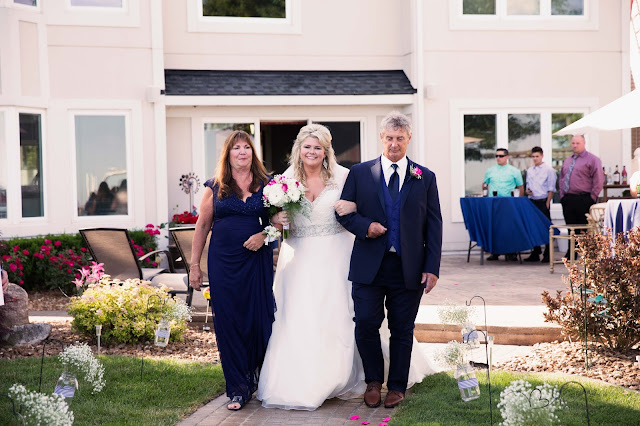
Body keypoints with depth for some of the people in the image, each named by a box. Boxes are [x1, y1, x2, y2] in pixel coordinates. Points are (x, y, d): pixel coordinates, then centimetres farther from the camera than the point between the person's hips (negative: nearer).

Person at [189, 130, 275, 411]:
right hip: (223, 263, 0)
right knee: (227, 322, 0)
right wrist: (194, 265, 6)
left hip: (257, 260, 0)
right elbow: (202, 226, 9)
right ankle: (239, 388, 9)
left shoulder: (267, 185, 7)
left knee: (259, 319, -1)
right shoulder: (215, 188, 7)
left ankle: (259, 376, 23)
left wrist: (264, 234, -10)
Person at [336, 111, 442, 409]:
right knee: (365, 324, -4)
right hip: (369, 265, 0)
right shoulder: (360, 173, 5)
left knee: (402, 330, 8)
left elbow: (434, 226, 4)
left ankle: (397, 387, 23)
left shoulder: (425, 178, 6)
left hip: (409, 269, 0)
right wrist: (365, 226, -13)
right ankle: (373, 381, 18)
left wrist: (432, 268, -3)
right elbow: (343, 212, 7)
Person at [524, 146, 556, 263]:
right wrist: (528, 190, 1)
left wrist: (547, 203, -11)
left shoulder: (548, 169, -2)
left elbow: (551, 188, -5)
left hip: (543, 202, -6)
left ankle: (547, 254, 0)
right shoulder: (529, 170, 14)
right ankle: (535, 253, 13)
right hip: (532, 201, 6)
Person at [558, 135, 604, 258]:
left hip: (583, 200, -6)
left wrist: (592, 198, -10)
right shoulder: (567, 161, 19)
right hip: (568, 200, 6)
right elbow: (561, 179, 25)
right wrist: (562, 195, 13)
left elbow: (598, 180, -8)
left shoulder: (592, 159, -3)